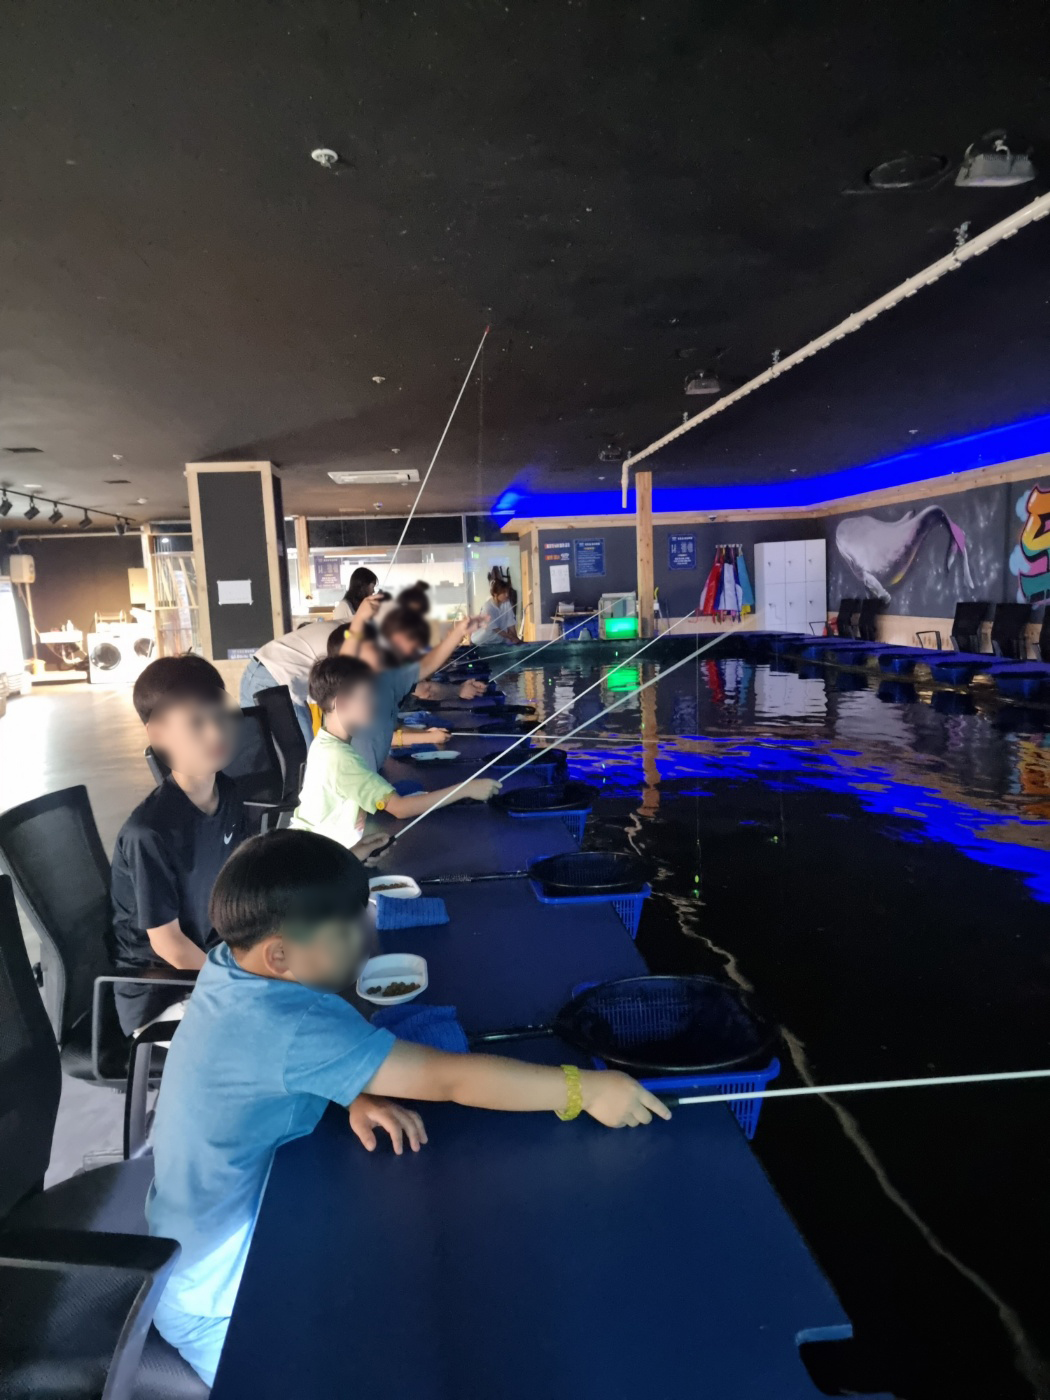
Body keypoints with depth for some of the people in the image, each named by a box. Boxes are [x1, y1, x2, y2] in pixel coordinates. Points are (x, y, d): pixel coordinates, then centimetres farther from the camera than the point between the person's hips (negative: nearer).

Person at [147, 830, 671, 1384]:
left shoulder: (234, 967, -11)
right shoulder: (285, 1026, -38)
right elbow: (451, 1079, -35)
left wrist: (357, 1094, -17)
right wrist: (586, 1088, -28)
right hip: (218, 1296, -8)